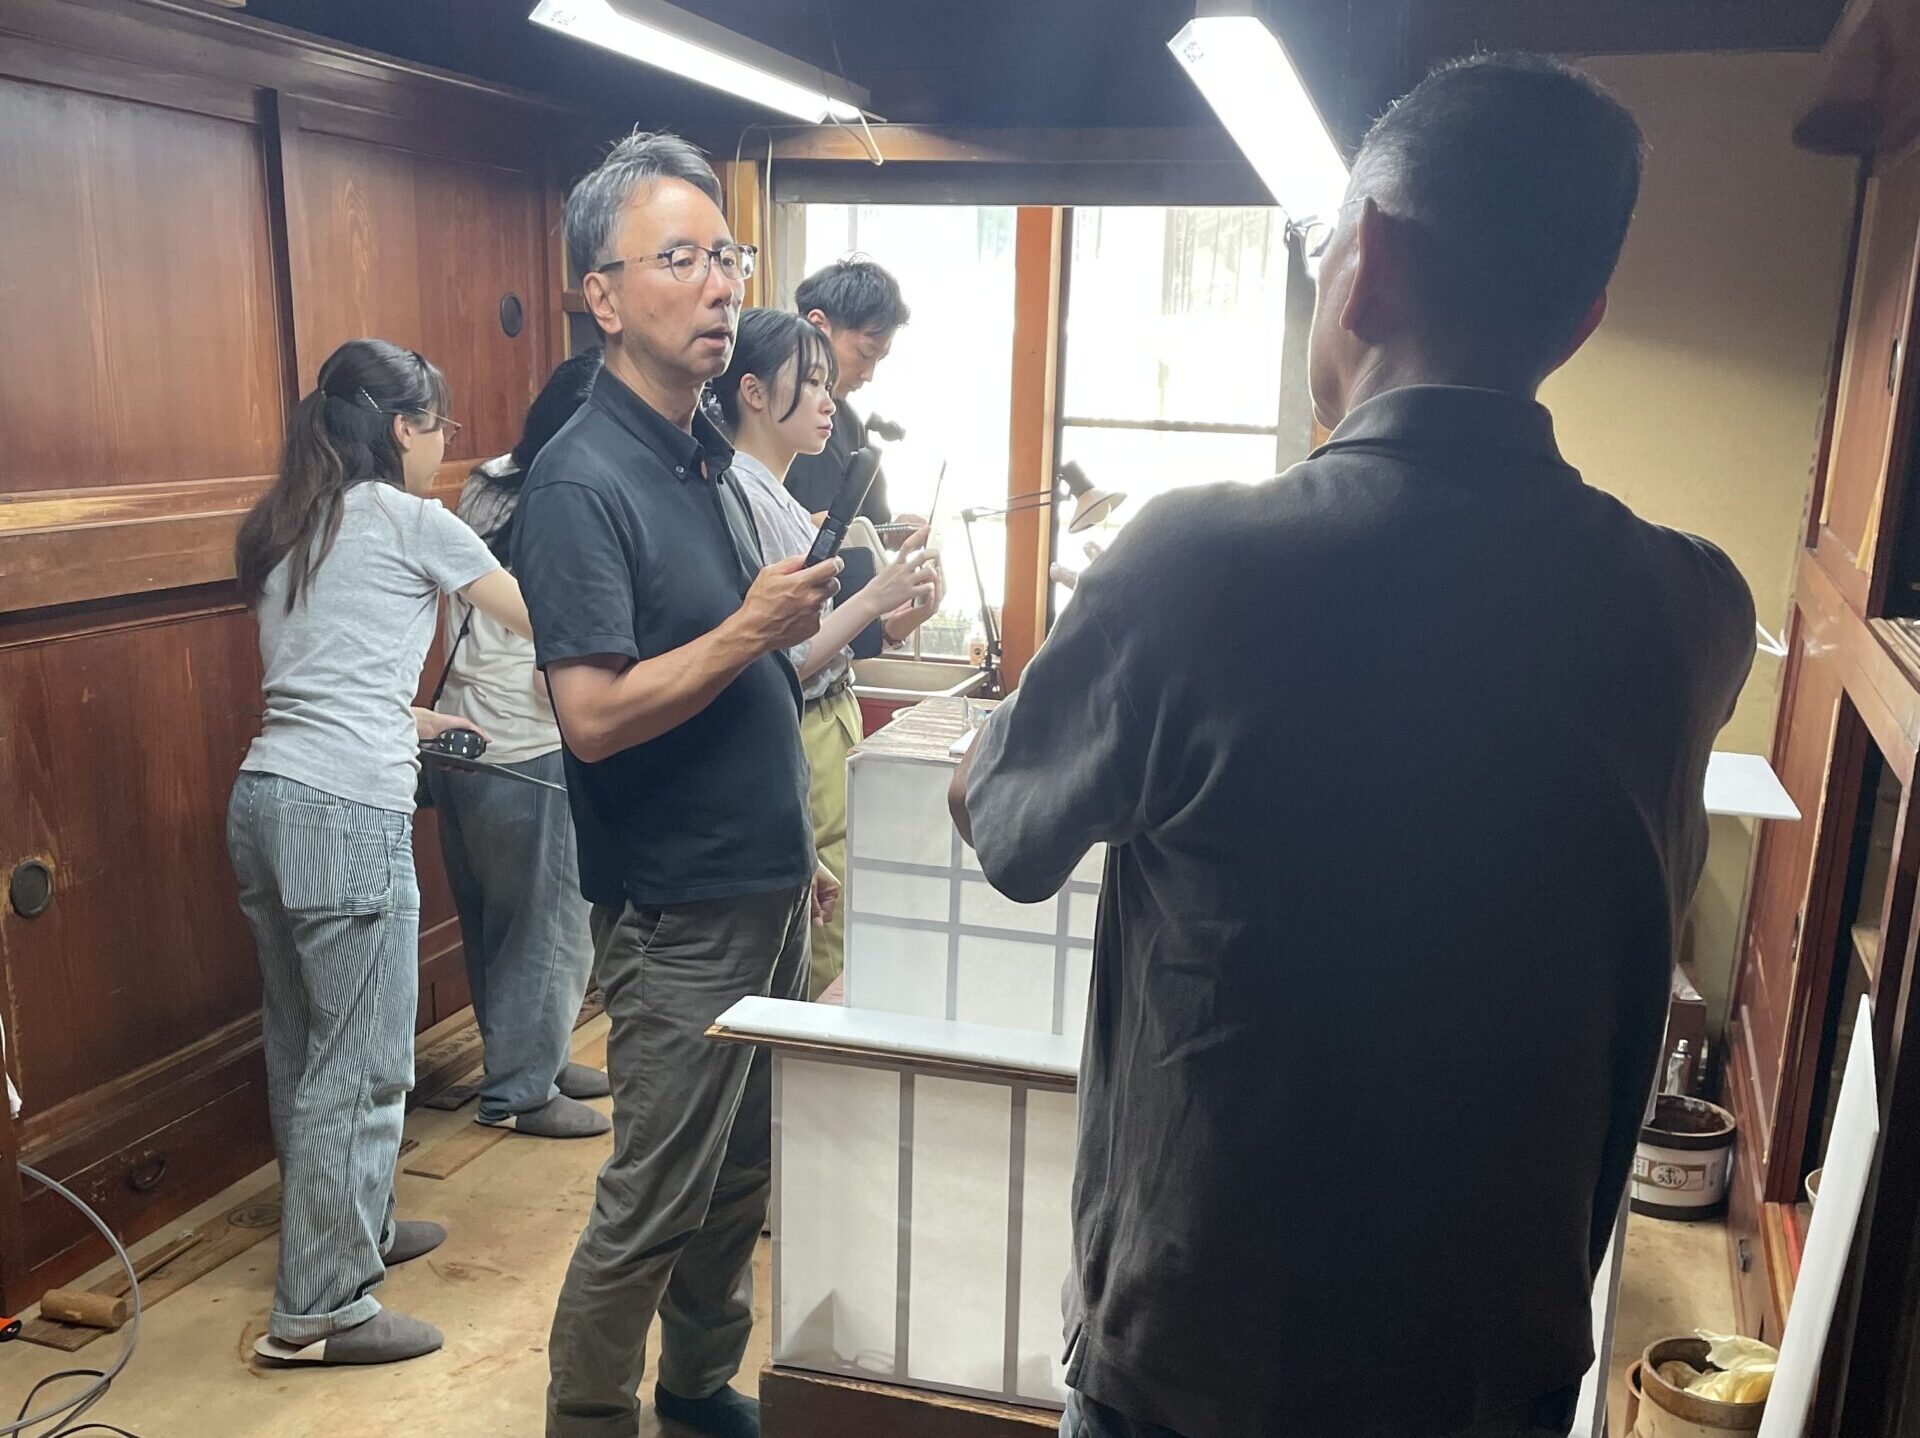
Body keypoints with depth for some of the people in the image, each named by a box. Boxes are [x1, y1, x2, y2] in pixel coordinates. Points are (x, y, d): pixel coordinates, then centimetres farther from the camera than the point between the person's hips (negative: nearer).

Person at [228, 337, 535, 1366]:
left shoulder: (282, 526, 18)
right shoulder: (409, 521, -3)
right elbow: (537, 620, 7)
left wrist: (412, 721, 38)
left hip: (263, 796, 9)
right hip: (346, 815, -9)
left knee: (306, 1045, 18)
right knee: (362, 1064, -1)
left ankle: (347, 1226, 34)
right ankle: (319, 1309, 7)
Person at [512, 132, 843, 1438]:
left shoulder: (710, 457, 10)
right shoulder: (584, 483, -17)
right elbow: (597, 716, -23)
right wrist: (752, 629, -24)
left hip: (766, 891, 8)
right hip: (679, 913, -8)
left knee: (745, 1172, 20)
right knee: (656, 1203, 4)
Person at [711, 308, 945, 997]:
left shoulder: (781, 499, 12)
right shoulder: (740, 499, -17)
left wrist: (895, 622, -2)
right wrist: (873, 597, -19)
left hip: (833, 731, 9)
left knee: (833, 961, 16)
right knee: (822, 973, 2)